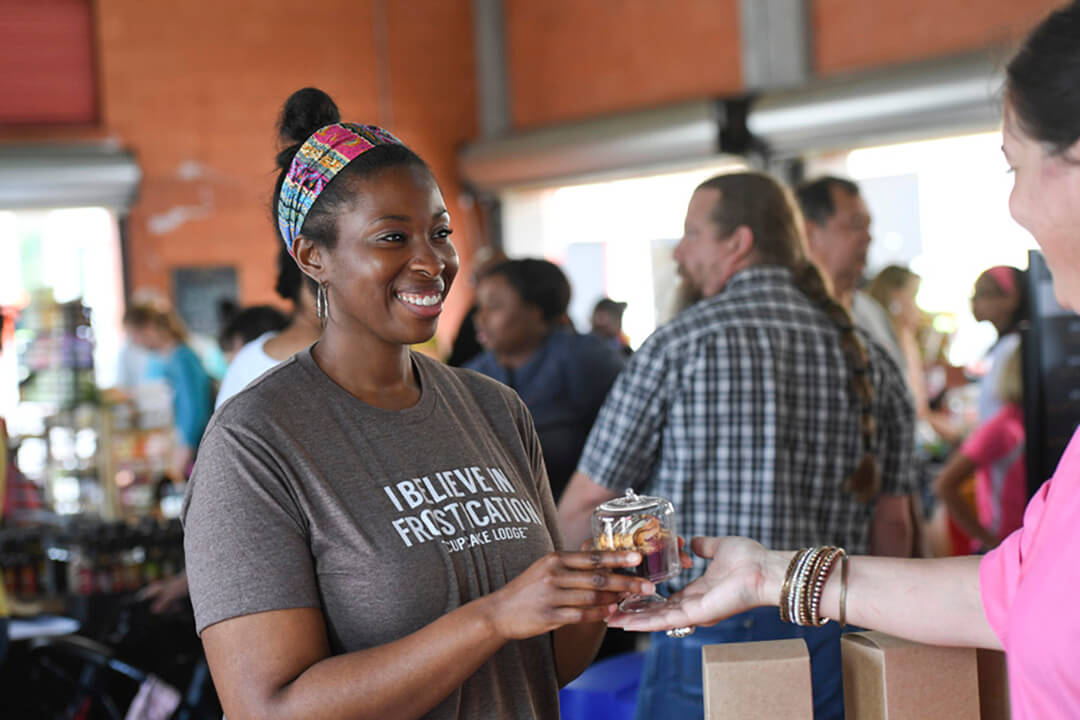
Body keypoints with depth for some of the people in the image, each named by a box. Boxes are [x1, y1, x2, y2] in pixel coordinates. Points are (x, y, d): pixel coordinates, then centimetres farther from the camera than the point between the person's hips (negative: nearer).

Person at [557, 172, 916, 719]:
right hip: (832, 642, 5)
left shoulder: (678, 345, -6)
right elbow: (892, 525, 10)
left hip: (709, 640, -5)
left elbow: (584, 505, -4)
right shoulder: (868, 360, 7)